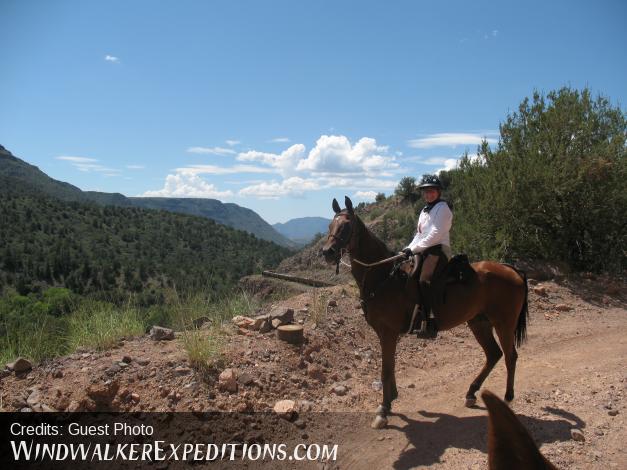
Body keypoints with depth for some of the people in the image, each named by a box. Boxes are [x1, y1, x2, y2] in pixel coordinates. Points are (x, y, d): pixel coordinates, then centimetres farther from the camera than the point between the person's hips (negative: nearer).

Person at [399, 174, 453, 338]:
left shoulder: (442, 208, -2)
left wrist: (414, 248, -17)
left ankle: (429, 324, -34)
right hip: (423, 251, 10)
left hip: (438, 250, -10)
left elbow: (435, 234, -14)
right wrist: (408, 249, 8)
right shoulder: (424, 211, 25)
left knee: (424, 280, -30)